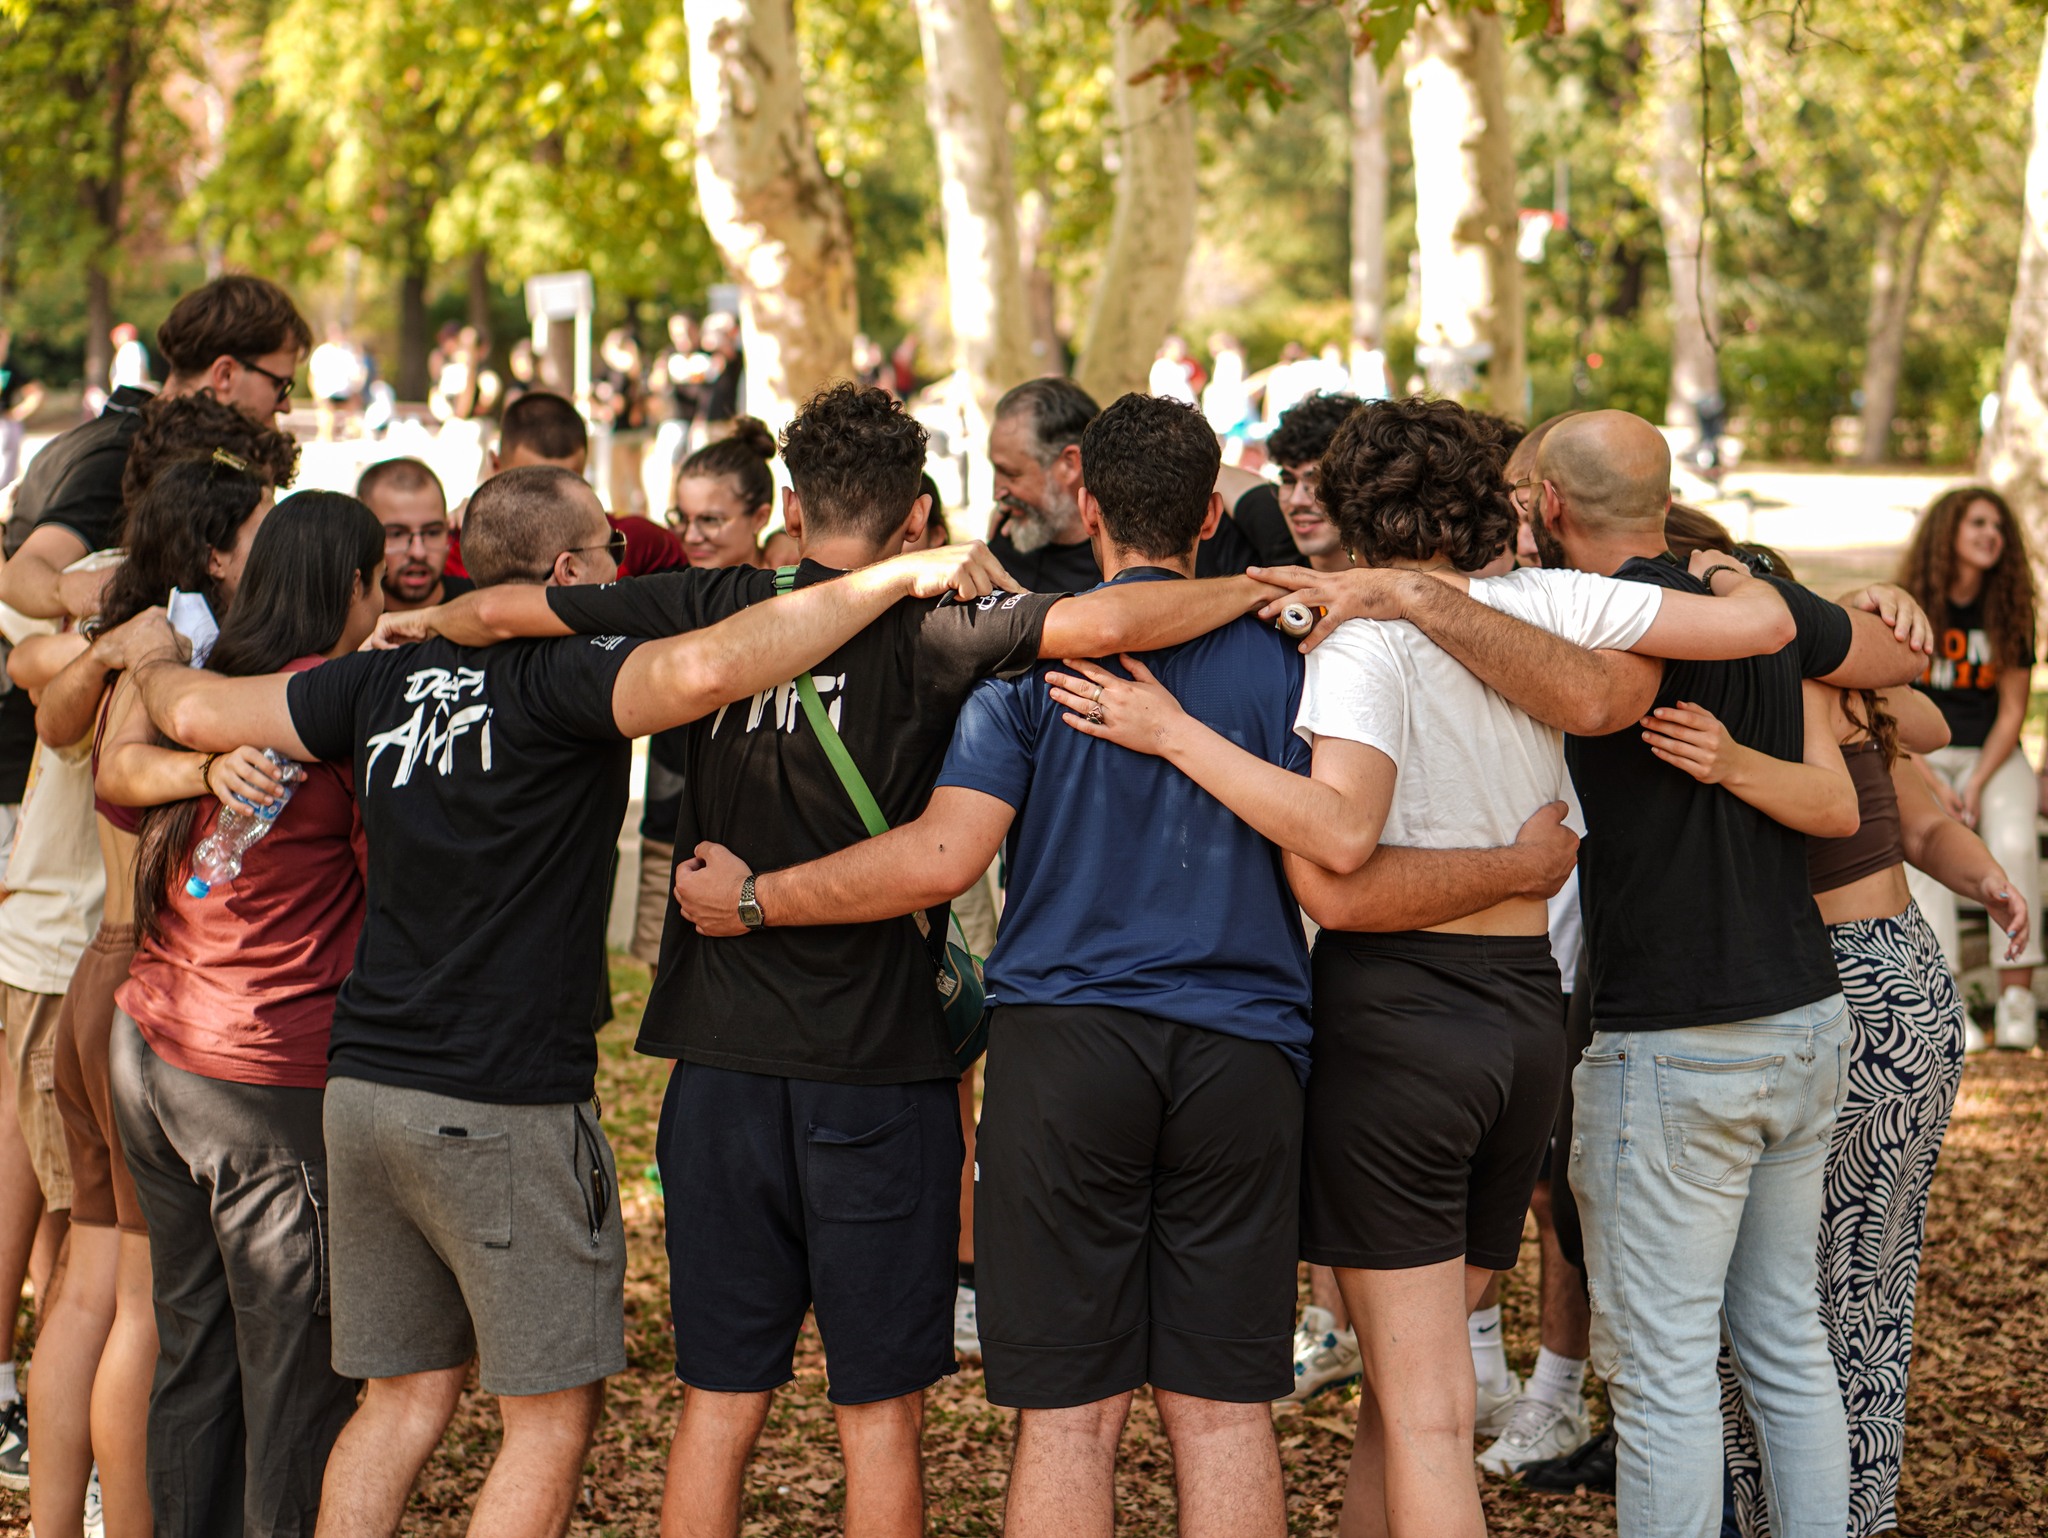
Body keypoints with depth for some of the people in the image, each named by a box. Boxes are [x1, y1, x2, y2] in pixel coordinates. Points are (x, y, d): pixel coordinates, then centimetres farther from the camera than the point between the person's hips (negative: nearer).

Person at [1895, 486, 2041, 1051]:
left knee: (2014, 844, -26)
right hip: (1915, 758, -1)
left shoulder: (2009, 614, 3)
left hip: (1991, 755, 1)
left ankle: (2016, 996, -25)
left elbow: (2012, 711, 4)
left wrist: (1977, 785, -9)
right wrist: (1934, 788, -12)